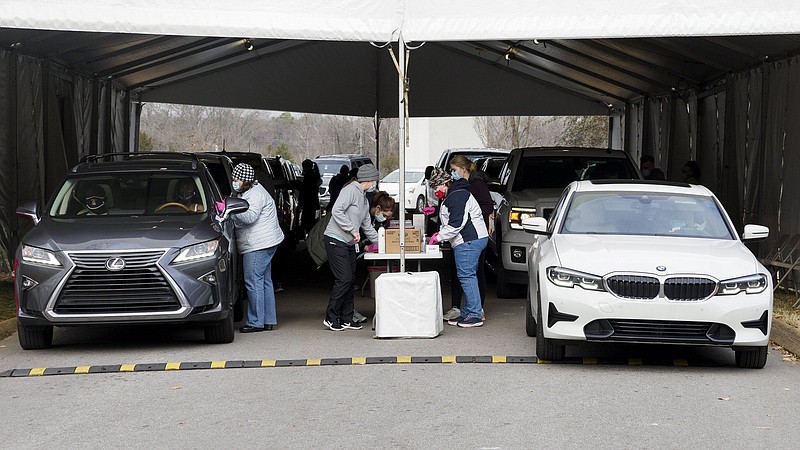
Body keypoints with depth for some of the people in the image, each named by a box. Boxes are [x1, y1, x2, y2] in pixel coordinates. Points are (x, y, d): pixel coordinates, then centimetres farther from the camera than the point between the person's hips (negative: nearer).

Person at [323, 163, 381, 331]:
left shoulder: (364, 198, 19)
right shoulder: (350, 191, -11)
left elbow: (367, 224, 27)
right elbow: (336, 211, -23)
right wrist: (353, 230, -21)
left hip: (349, 243, 10)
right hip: (335, 241, -10)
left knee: (350, 281, 8)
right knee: (344, 279, -13)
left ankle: (346, 319, 13)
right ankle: (331, 318, -6)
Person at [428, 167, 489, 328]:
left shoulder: (457, 196, -14)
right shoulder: (452, 196, 22)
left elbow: (456, 223, -20)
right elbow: (451, 222, 28)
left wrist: (439, 237, -12)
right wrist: (440, 233, 13)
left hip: (469, 241, -11)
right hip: (471, 240, 11)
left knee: (466, 276, -11)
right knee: (468, 276, 12)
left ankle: (475, 315, -11)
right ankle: (467, 313, 15)